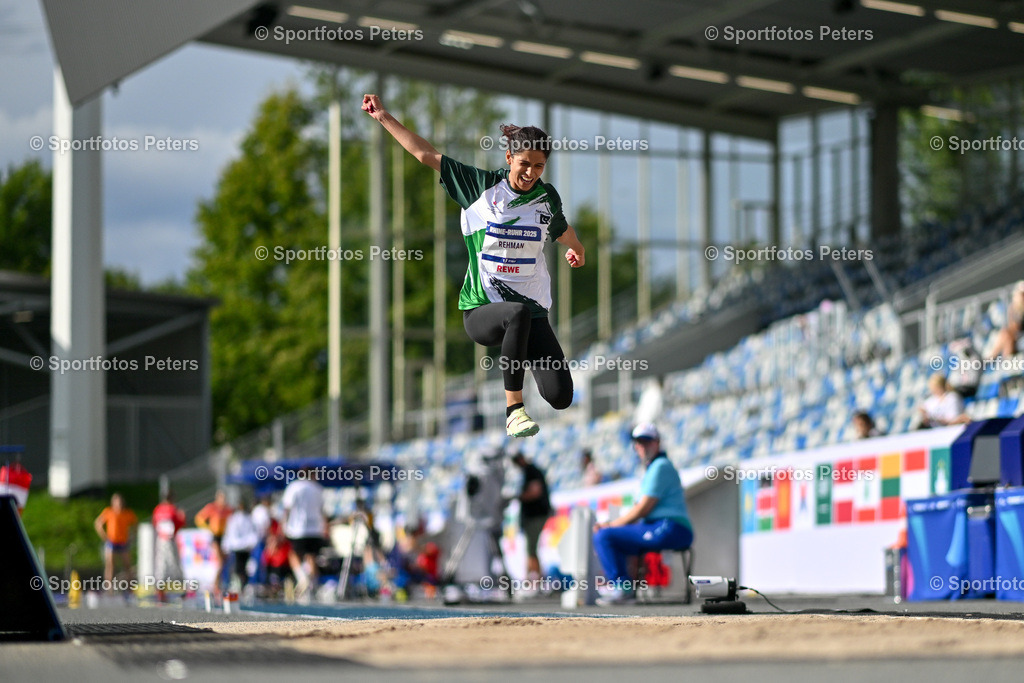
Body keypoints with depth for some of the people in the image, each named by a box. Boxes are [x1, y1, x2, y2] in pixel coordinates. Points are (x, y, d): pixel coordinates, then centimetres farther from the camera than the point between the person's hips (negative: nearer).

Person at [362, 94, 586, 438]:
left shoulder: (547, 197, 5)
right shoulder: (482, 186, -2)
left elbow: (562, 230, 29)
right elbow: (426, 154, 2)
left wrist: (576, 249, 50)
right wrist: (384, 117, 3)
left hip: (533, 308, 3)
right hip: (481, 309, -3)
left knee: (560, 397, -14)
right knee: (518, 314, -41)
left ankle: (524, 360, 21)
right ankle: (513, 408, -31)